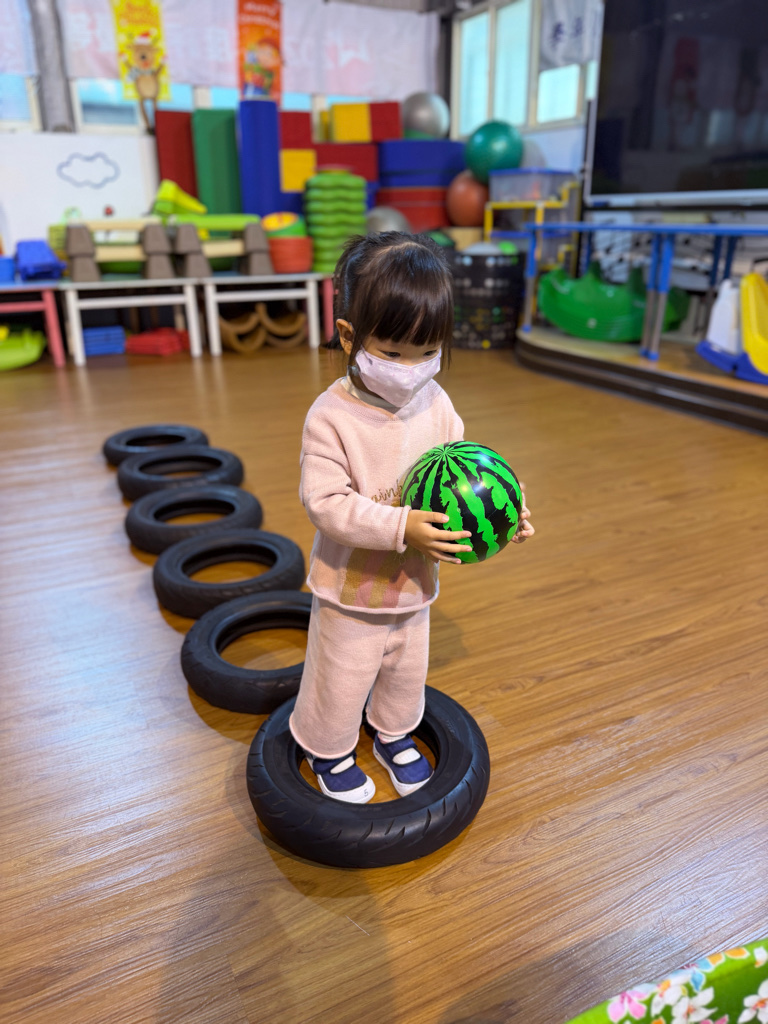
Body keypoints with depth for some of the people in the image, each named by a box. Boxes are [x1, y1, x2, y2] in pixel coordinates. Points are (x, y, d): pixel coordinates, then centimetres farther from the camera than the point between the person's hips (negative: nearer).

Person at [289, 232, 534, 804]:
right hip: (351, 587, -5)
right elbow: (326, 501, -28)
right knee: (341, 679, 14)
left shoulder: (436, 404, -6)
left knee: (407, 670, 26)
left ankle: (395, 735, 55)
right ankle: (327, 749, 45)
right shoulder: (331, 417, -24)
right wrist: (402, 527, -37)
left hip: (414, 583, 6)